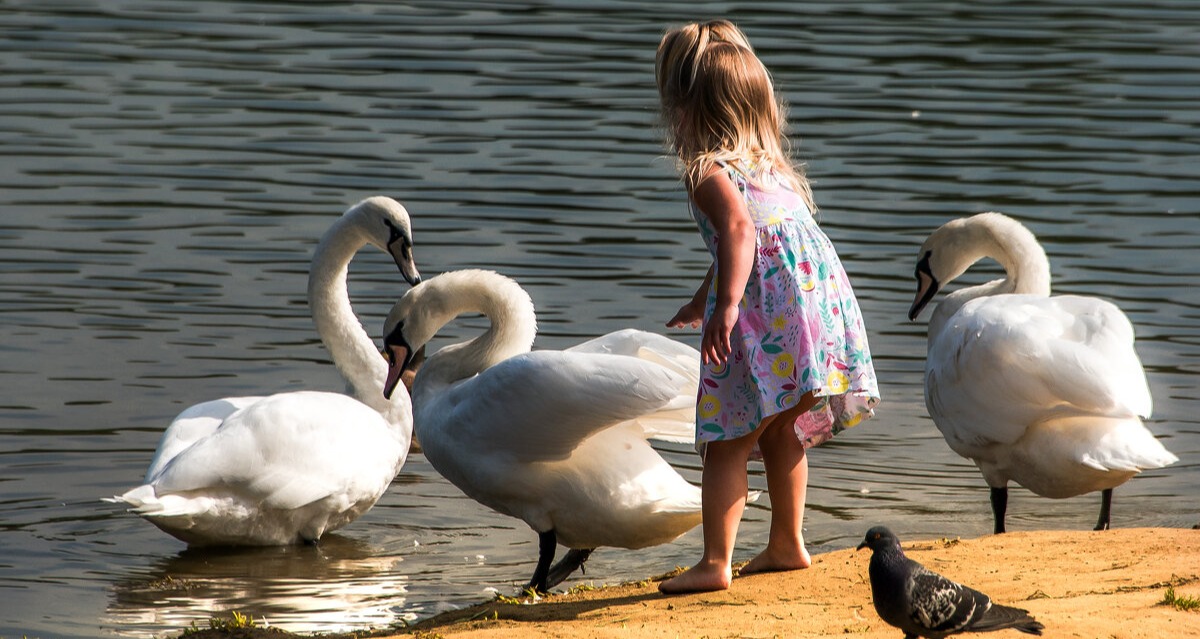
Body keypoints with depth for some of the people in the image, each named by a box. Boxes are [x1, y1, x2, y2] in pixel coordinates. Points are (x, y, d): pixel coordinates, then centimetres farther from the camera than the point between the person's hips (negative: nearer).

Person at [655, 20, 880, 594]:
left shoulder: (707, 170, -1)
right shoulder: (773, 167, 27)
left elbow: (738, 228, -21)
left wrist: (726, 306, -31)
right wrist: (703, 301, 55)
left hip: (766, 313, -8)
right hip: (824, 303, 8)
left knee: (727, 440, -3)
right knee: (781, 433, 24)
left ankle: (715, 563, -7)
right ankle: (786, 544, 33)